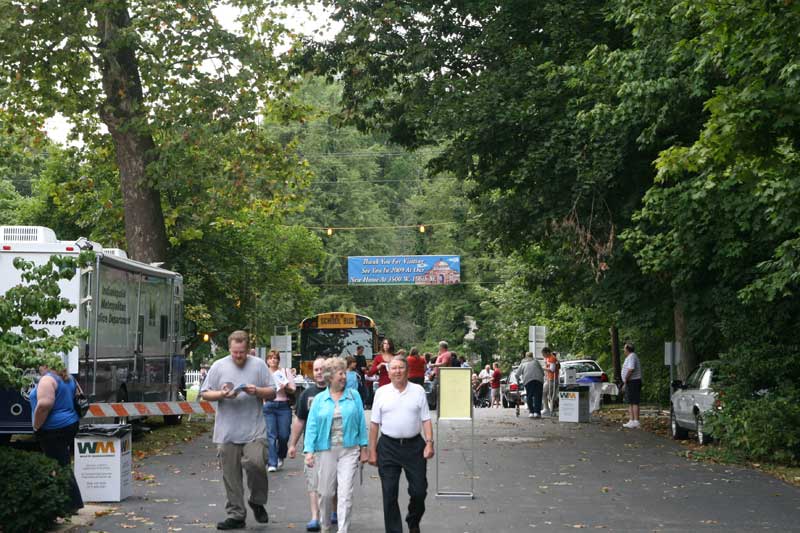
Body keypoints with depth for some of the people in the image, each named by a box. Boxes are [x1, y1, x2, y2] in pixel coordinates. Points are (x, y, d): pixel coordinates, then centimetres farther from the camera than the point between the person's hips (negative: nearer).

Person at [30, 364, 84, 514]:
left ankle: (73, 504, -3)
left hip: (53, 430, -9)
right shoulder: (68, 379, 13)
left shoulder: (47, 379, -15)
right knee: (63, 464, 16)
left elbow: (44, 404, -28)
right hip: (70, 424, 9)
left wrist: (36, 426, -17)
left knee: (61, 466, -5)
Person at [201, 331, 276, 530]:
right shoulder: (218, 366, 5)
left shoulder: (259, 365, 5)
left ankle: (257, 502, 8)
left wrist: (257, 391, -13)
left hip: (254, 431, -1)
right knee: (231, 476, 5)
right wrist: (222, 394, -12)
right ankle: (236, 515, 16)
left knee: (255, 463, -18)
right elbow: (205, 394, 7)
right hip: (227, 432, 1)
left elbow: (272, 393, 7)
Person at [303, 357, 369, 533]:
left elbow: (361, 423, 6)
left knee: (346, 493, -8)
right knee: (325, 492, 10)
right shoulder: (319, 399, 3)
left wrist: (363, 448, 4)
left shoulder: (354, 396, 3)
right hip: (326, 451, 1)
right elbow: (312, 426, 1)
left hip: (349, 451, -1)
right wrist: (309, 451, -7)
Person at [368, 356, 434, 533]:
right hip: (388, 447, 0)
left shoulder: (418, 391, 5)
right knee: (389, 494, 0)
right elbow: (374, 423, 6)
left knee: (419, 491, 2)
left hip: (414, 445, 0)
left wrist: (429, 443, -8)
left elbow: (426, 420, 4)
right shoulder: (381, 393, 5)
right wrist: (372, 451, 2)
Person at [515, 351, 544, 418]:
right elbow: (542, 372, 22)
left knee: (529, 396, 7)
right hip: (539, 379, 0)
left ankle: (531, 412, 0)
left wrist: (518, 379, 38)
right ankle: (537, 412, -9)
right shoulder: (536, 362, 27)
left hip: (528, 380, 0)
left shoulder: (523, 363, 25)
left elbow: (517, 374, 18)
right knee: (537, 396, 0)